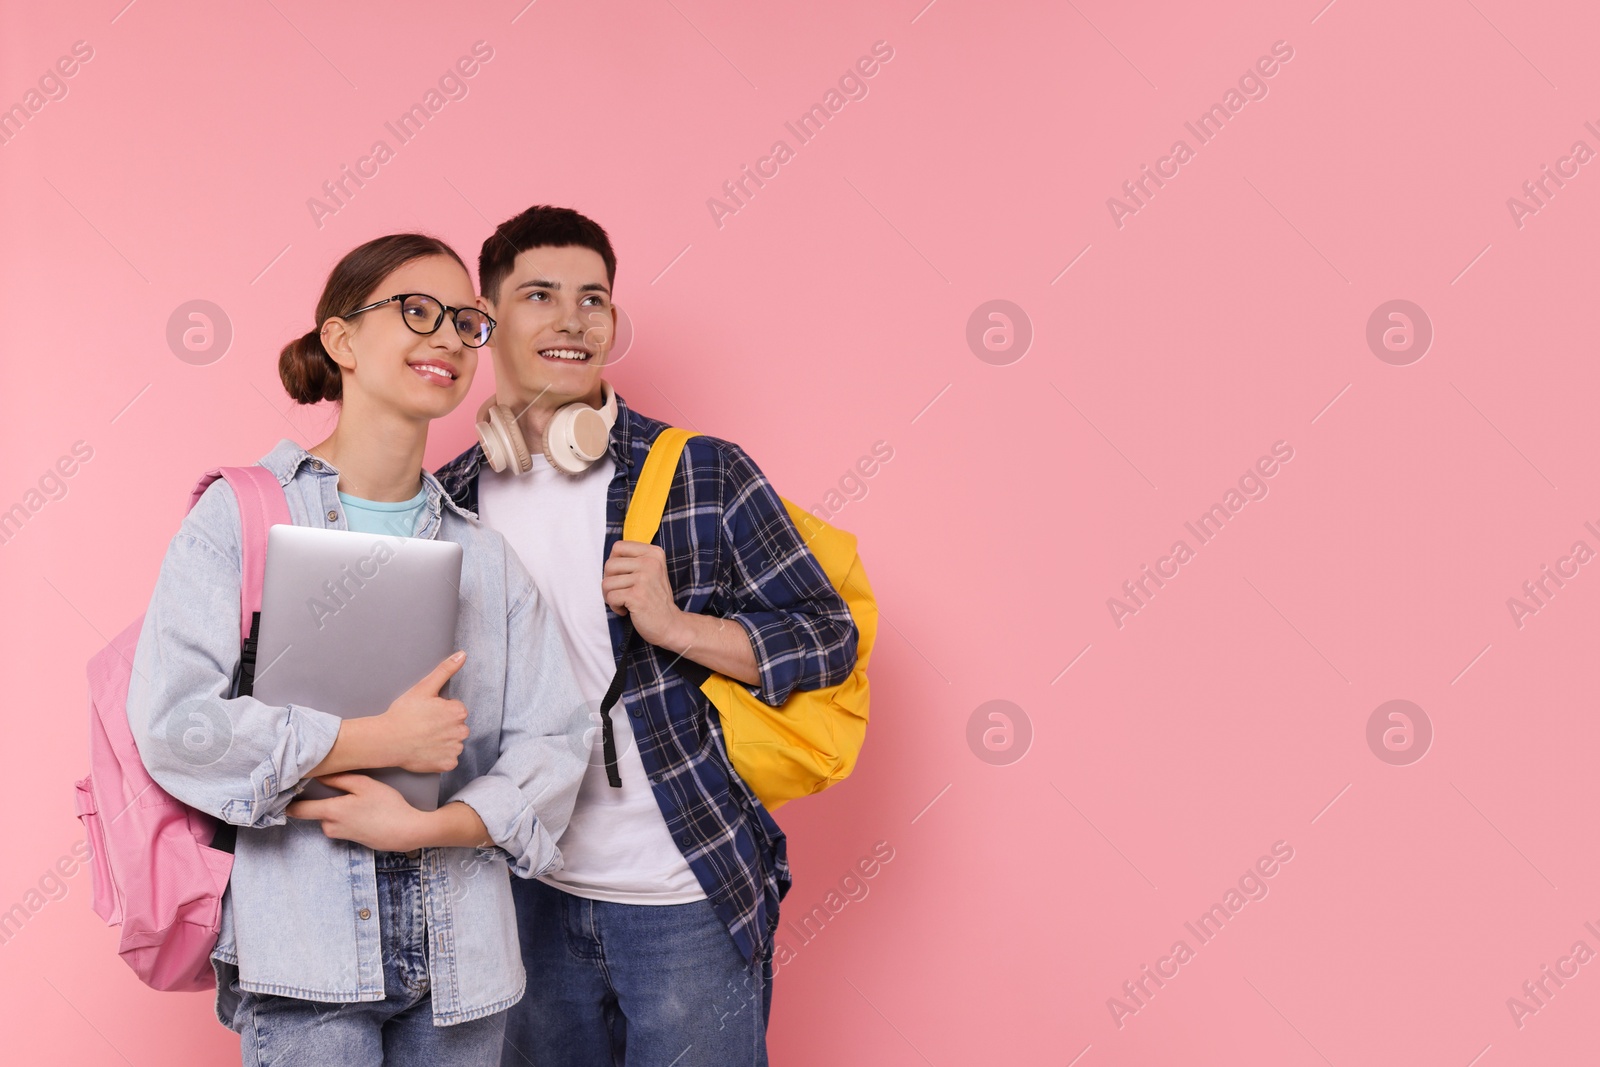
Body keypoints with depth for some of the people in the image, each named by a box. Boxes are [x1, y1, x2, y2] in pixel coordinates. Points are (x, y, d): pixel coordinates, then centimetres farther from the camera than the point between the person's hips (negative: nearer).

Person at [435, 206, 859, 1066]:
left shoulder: (704, 474, -7)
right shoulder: (448, 502, 3)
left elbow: (829, 638, -6)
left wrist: (672, 624, -19)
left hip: (690, 901, -3)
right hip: (529, 898, 3)